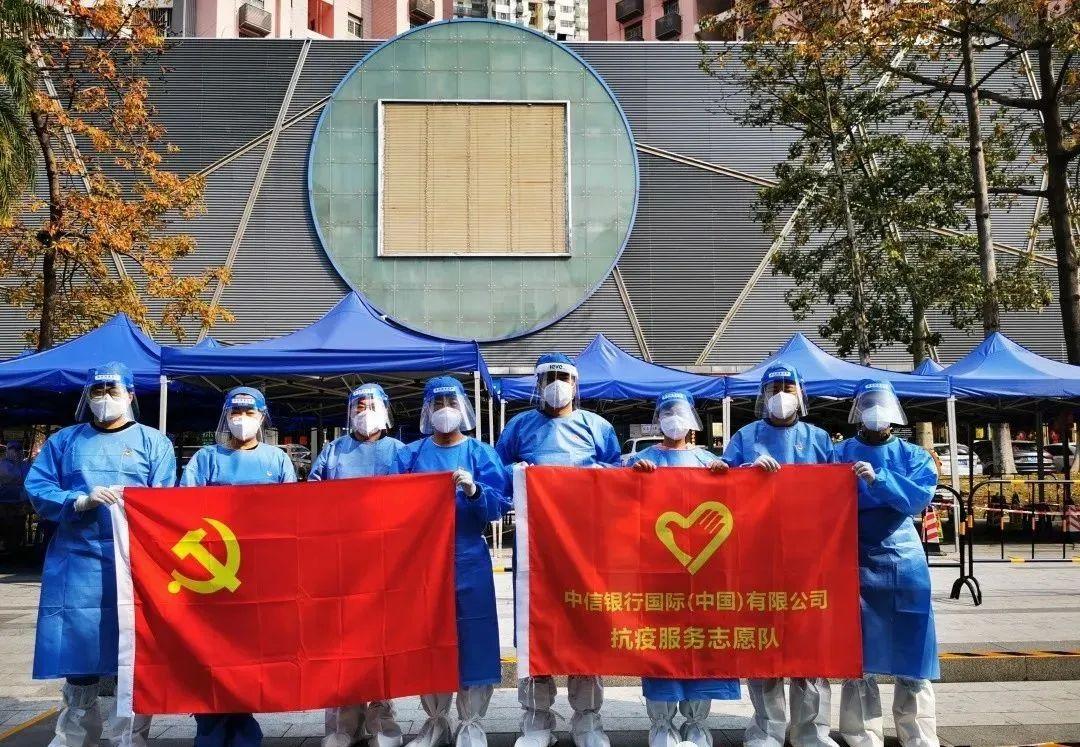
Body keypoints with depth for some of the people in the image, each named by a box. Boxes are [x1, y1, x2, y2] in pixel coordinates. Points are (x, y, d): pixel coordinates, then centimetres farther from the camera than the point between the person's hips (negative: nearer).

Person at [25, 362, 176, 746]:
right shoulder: (64, 440, 15)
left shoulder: (153, 441, 10)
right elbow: (36, 489, 4)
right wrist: (81, 501, -12)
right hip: (76, 562, 2)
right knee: (77, 651, 3)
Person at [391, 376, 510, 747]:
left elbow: (499, 506, -6)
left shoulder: (481, 452, 4)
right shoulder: (410, 454, 9)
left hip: (469, 562, -2)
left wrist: (474, 491, -23)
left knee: (472, 638, -2)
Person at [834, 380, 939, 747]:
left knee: (911, 650, 3)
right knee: (856, 653, 1)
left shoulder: (913, 455, 9)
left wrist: (878, 479, -22)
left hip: (903, 562, 1)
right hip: (856, 562, -1)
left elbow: (921, 496, -10)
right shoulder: (840, 454, 8)